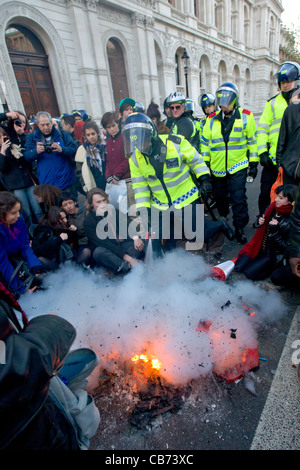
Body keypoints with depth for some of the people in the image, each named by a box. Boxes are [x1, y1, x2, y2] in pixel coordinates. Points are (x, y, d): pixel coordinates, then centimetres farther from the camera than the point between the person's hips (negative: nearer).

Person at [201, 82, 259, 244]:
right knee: (220, 198, 14)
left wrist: (254, 163, 2)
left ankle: (239, 228, 9)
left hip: (238, 167, -2)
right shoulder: (212, 119, 6)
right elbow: (205, 142, 10)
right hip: (217, 168, 3)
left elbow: (253, 140, 5)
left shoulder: (246, 117, 1)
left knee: (238, 199, -6)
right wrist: (204, 163, 7)